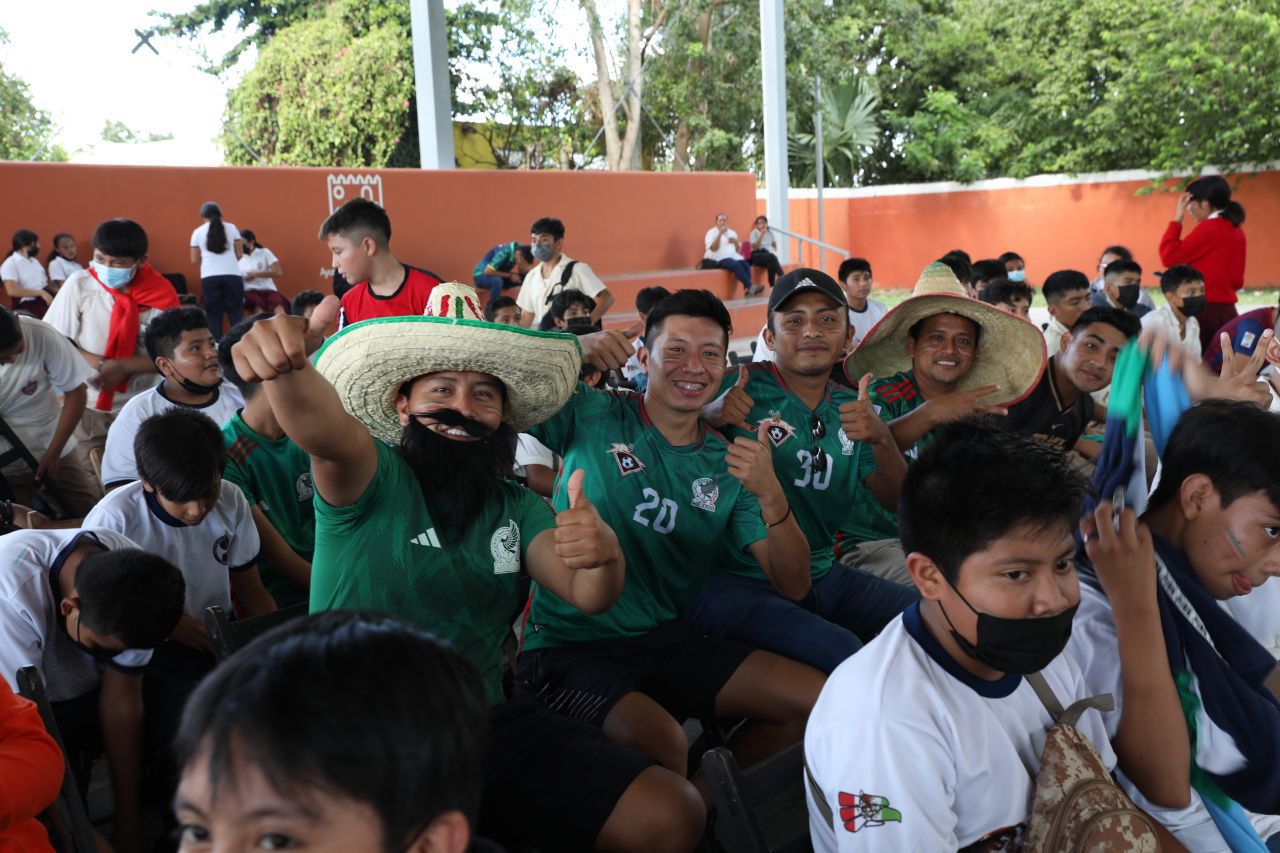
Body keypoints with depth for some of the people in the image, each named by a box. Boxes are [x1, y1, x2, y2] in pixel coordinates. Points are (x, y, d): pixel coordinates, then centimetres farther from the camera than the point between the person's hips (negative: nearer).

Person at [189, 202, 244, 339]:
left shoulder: (198, 232, 7)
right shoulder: (231, 228, 7)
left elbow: (195, 260, 9)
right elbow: (239, 254, 8)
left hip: (209, 277, 0)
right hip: (232, 275, 0)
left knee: (214, 315, 5)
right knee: (236, 313, 4)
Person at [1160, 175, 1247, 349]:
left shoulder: (1209, 227, -11)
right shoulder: (1236, 230, 14)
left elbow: (1169, 256, -11)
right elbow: (1237, 280, 19)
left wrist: (1177, 219, -4)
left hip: (1207, 310, -8)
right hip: (1227, 310, 8)